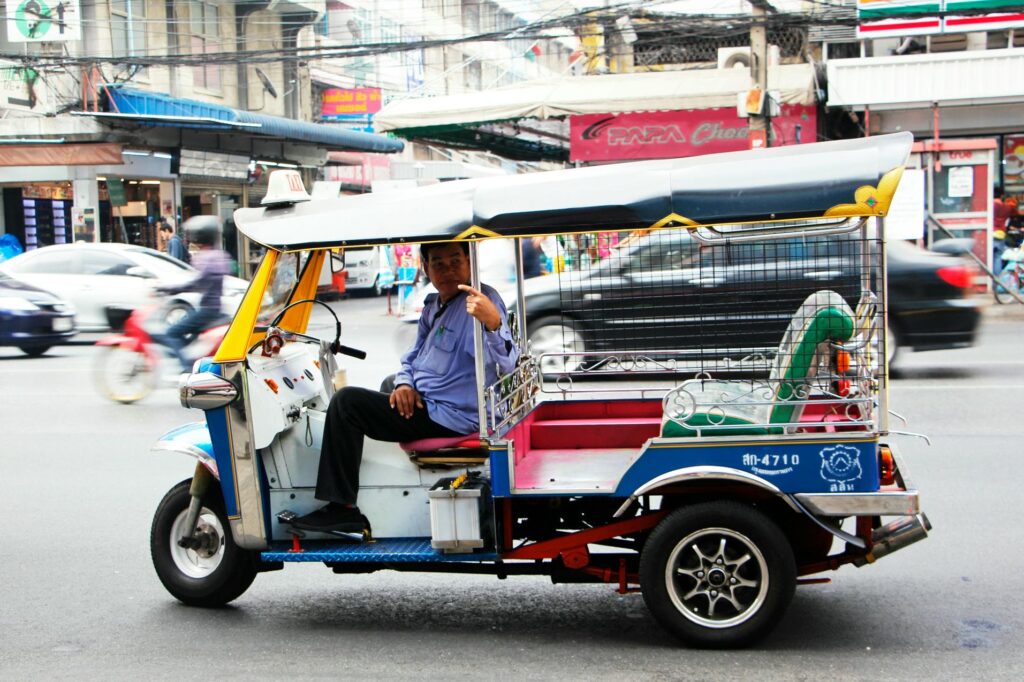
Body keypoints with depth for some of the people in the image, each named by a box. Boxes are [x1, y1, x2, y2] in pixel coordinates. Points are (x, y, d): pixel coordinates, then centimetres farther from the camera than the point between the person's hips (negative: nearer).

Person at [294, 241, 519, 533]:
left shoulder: (480, 301, -18)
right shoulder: (433, 306, 10)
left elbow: (506, 364, -32)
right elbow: (411, 358, 19)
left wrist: (493, 322, -51)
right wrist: (404, 384, -3)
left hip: (448, 417, -9)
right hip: (424, 402, 9)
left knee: (346, 402, -15)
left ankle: (341, 509, -9)